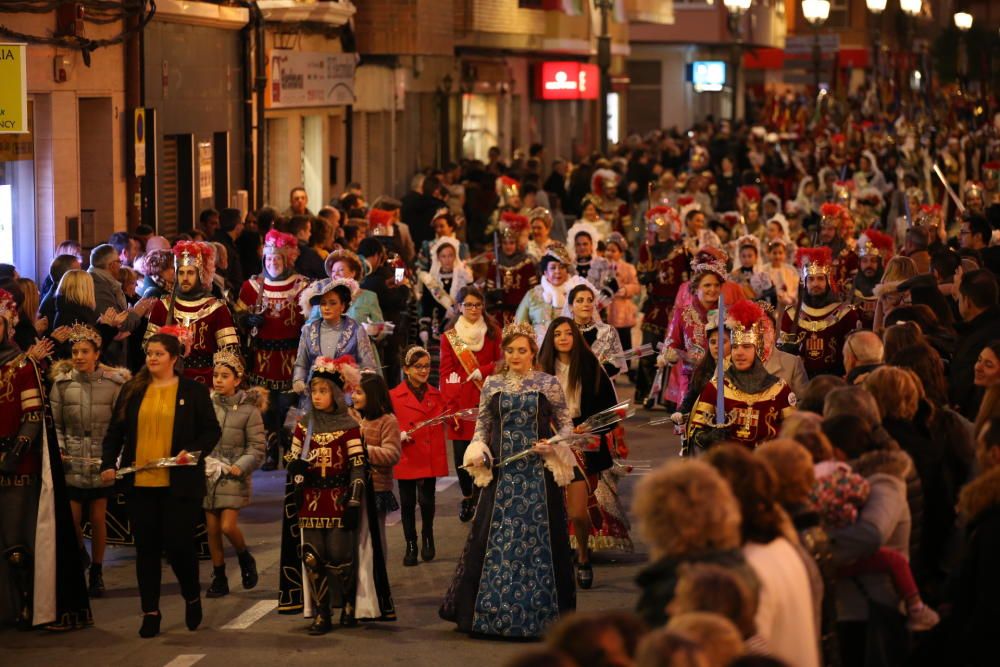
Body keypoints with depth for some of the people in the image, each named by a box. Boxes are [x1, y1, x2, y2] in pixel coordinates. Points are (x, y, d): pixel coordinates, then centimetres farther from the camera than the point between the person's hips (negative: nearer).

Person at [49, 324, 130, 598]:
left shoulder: (114, 383, -3)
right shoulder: (62, 383, 0)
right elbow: (55, 424, 2)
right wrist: (59, 449, -11)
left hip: (101, 462, 0)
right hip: (72, 463, 0)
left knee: (98, 519, 6)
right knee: (71, 519, -3)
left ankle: (96, 573, 19)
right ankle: (79, 552, 24)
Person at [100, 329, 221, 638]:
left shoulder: (194, 391, 2)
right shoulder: (132, 391, 10)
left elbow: (212, 430, 0)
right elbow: (115, 432, 11)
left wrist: (192, 450, -18)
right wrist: (108, 464, -3)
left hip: (179, 483, -3)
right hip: (140, 483, 3)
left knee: (178, 543, -5)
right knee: (146, 547, 5)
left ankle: (192, 597, 22)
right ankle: (150, 612, 12)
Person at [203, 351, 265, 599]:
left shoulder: (248, 410, -4)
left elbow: (256, 448, -4)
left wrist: (239, 467, -16)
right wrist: (201, 461, -7)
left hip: (233, 477, -3)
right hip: (208, 475, 3)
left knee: (228, 527, -11)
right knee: (212, 530, 6)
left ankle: (245, 559, 18)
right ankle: (219, 579, 17)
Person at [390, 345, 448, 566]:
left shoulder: (436, 395, 9)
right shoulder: (394, 396, -4)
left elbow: (442, 425, 16)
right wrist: (400, 436, -19)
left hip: (430, 459, 2)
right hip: (406, 458, -2)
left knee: (427, 500, -3)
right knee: (408, 503, 6)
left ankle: (428, 536, 24)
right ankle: (411, 546, 20)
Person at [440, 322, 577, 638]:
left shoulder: (548, 383, 2)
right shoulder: (493, 384, 8)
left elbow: (565, 423, 6)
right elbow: (482, 425, 12)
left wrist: (554, 445, -12)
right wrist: (477, 452, -5)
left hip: (538, 473, -2)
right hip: (501, 470, 2)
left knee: (537, 537, 0)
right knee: (494, 538, 0)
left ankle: (540, 611, 8)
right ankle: (489, 610, 7)